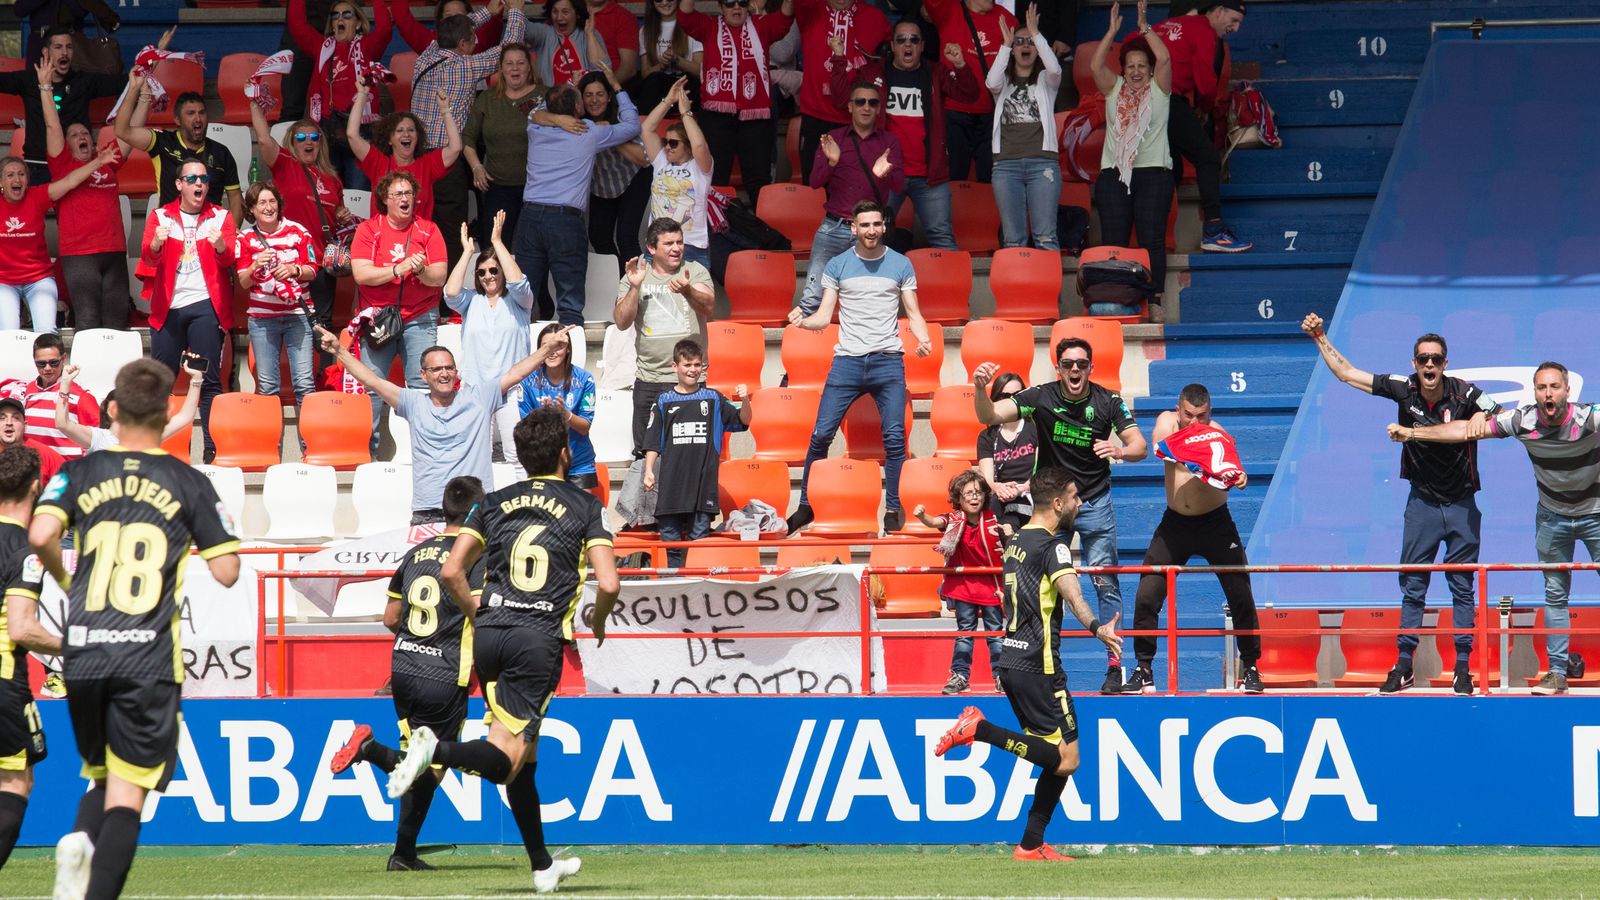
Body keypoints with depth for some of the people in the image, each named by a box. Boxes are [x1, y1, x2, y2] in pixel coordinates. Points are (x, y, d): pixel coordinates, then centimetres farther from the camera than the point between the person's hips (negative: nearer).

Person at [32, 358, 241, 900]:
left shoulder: (80, 473, 7)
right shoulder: (189, 484, 4)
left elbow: (41, 535, -9)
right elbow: (226, 572, 0)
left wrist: (61, 579, 12)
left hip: (83, 654, 2)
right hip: (149, 659, -2)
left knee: (103, 778, 21)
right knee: (127, 795, -2)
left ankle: (80, 840, -10)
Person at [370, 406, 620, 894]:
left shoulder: (495, 502, 13)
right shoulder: (585, 506, 3)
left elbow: (451, 572, 7)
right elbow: (608, 583, -7)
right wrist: (598, 624, 14)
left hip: (489, 633, 5)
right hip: (539, 639, -5)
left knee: (524, 753, 17)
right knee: (506, 758, -9)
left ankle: (543, 866, 23)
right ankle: (437, 750, -37)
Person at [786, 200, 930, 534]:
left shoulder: (900, 265, 7)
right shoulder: (838, 265, 8)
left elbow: (913, 313, 9)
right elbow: (825, 316, 7)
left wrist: (923, 340, -11)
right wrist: (802, 321, -14)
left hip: (888, 361, -1)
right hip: (847, 360, 1)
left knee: (894, 438, -8)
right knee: (821, 434, -4)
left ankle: (893, 509, 1)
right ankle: (806, 505, 7)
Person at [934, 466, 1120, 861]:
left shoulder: (1017, 541, 15)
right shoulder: (1053, 545, -11)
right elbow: (1071, 593, -31)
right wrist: (1097, 628, -46)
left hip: (1012, 662, 9)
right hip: (1039, 666, -9)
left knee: (1055, 758, 14)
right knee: (1064, 759, -10)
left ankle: (1031, 846, 11)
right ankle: (981, 730, -17)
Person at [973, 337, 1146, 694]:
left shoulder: (1108, 402, -9)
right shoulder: (1041, 397, -11)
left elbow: (1140, 447, -10)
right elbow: (990, 416, -19)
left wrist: (1119, 451, -33)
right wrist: (980, 388, -40)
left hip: (1095, 503, -1)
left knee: (1105, 582, -5)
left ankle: (1115, 666, -2)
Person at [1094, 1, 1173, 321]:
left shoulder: (1158, 90, 9)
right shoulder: (1114, 89, 15)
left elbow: (1164, 58, -6)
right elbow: (1096, 65, 0)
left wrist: (1144, 28, -4)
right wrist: (1112, 32, -4)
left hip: (1153, 172, -2)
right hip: (1113, 172, 2)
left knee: (1152, 240, -7)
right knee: (1113, 241, -3)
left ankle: (1155, 302, -9)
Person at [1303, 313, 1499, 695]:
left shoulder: (1464, 394, -16)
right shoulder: (1403, 389, -8)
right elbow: (1346, 373, 1)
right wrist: (1320, 338, -1)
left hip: (1461, 503, -2)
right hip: (1423, 502, 2)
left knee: (1463, 588, 1)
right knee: (1412, 586, 4)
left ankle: (1462, 668, 5)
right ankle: (1403, 666, 9)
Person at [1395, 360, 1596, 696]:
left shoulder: (1589, 418, -26)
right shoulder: (1524, 421, -18)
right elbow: (1468, 430, -11)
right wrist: (1411, 433, -10)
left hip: (1593, 515, -3)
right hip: (1553, 515, 3)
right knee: (1555, 594, 9)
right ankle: (1557, 673, 15)